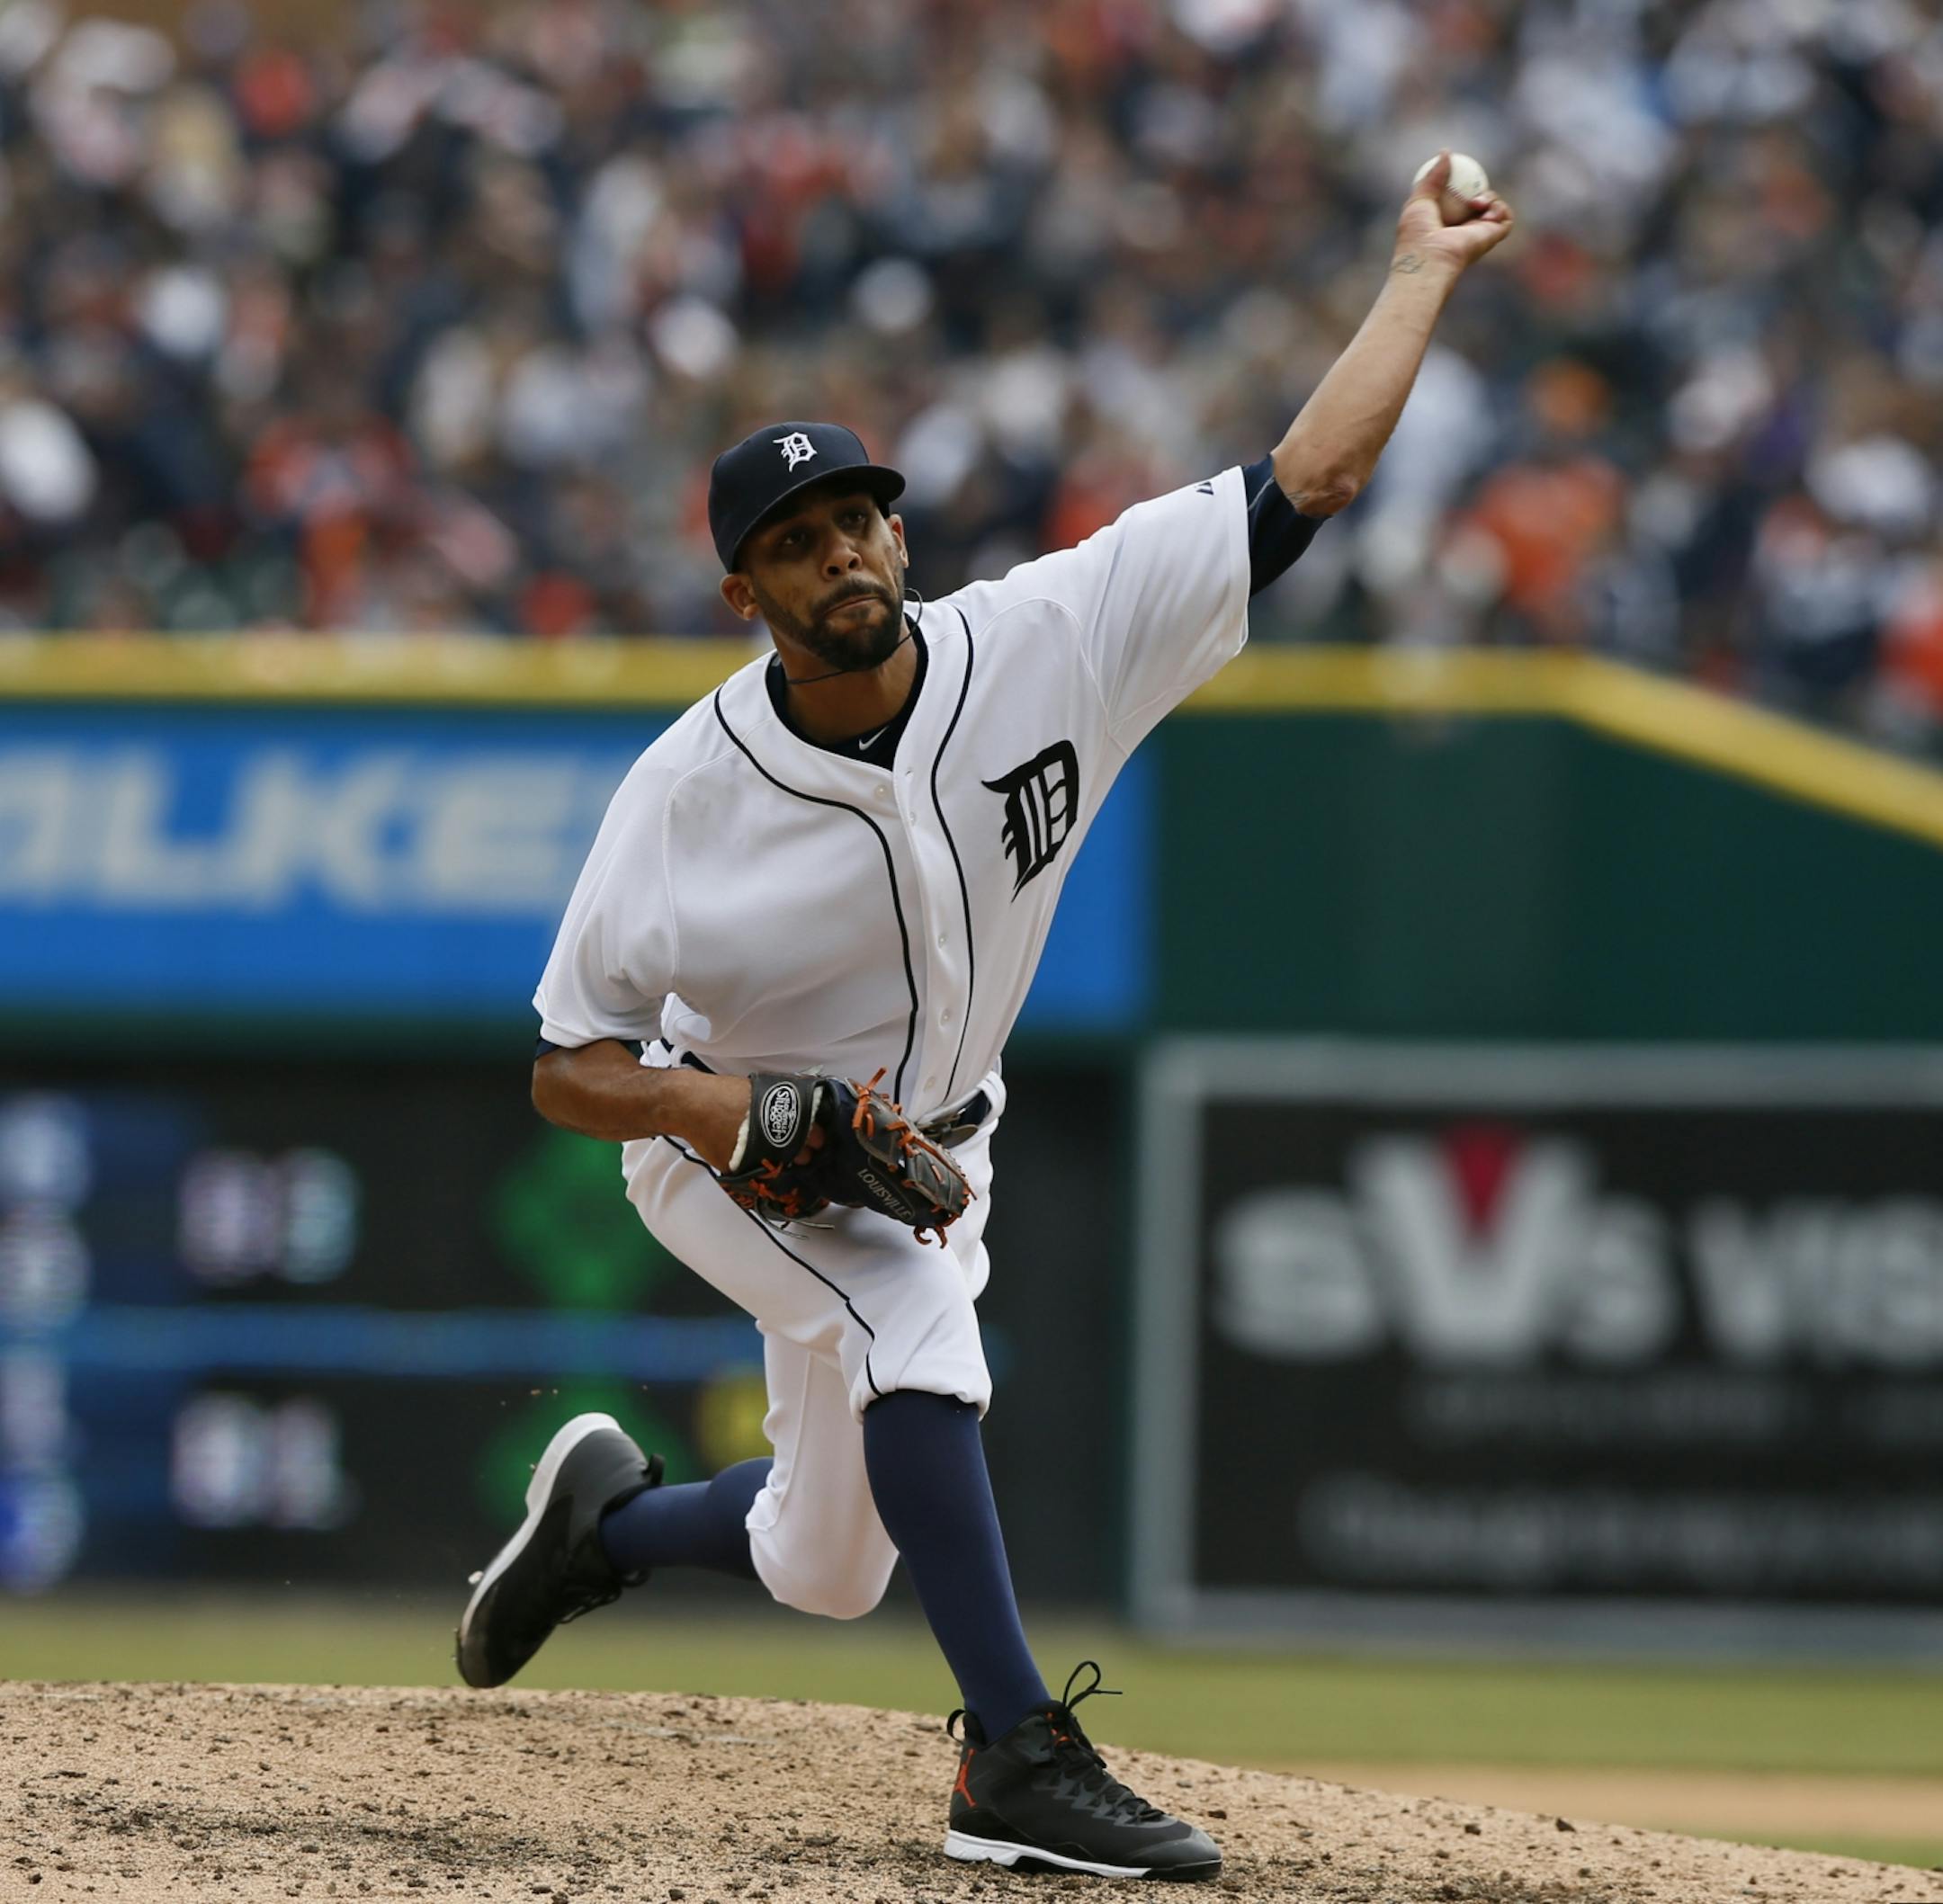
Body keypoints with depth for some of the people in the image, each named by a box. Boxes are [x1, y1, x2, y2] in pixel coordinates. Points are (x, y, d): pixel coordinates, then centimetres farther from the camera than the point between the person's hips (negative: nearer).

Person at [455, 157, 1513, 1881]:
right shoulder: (689, 794, -26)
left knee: (828, 1571, 10)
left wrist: (1422, 276, -21)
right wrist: (720, 1107, -38)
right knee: (914, 1319, -34)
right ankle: (1021, 1767, -32)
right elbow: (570, 1069, -19)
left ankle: (607, 1519, 42)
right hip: (725, 1142, -4)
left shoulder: (1043, 645, -23)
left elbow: (1307, 480, -22)